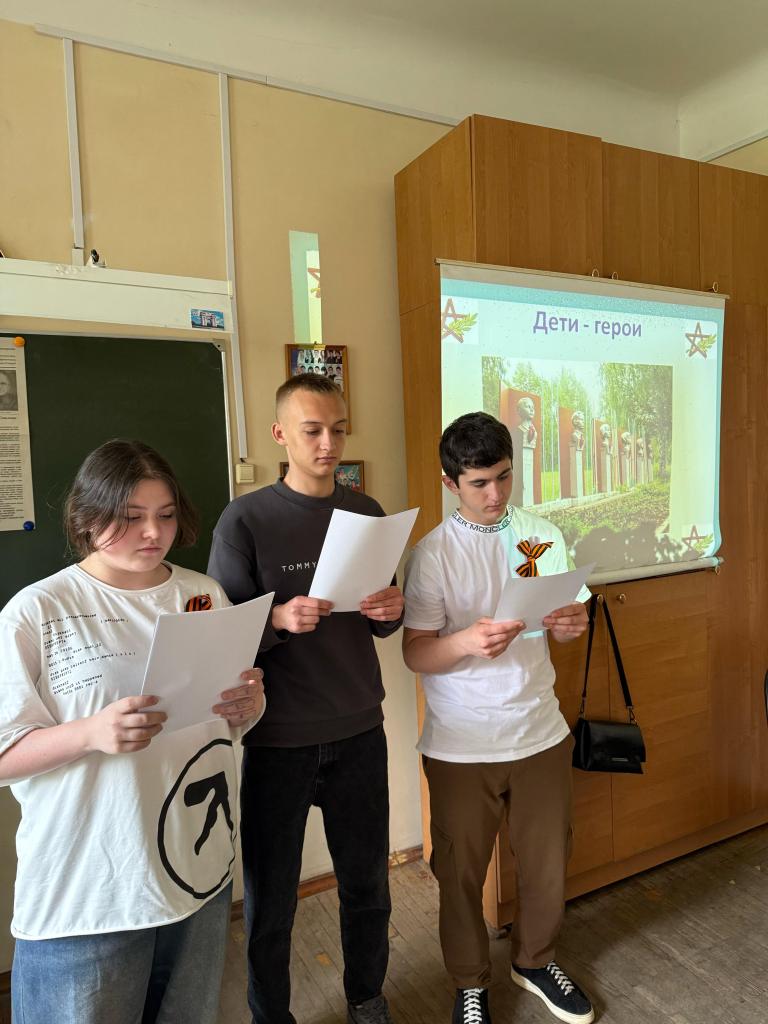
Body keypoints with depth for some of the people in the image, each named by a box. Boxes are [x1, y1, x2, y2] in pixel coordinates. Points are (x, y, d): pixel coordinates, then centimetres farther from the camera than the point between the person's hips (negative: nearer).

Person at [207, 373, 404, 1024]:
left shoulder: (367, 513, 5)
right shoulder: (245, 519, -8)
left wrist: (392, 612, -10)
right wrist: (280, 619, -25)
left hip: (359, 731, 4)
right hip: (278, 738, -3)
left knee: (368, 882, 17)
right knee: (270, 897, 10)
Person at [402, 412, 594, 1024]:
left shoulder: (544, 536, 2)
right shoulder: (433, 553, -10)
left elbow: (563, 624, 9)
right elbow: (415, 653, -12)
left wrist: (573, 623, -15)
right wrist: (468, 641, -31)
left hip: (541, 734, 4)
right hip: (461, 745, -3)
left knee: (548, 864, 18)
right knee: (461, 871, 13)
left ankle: (535, 961, 46)